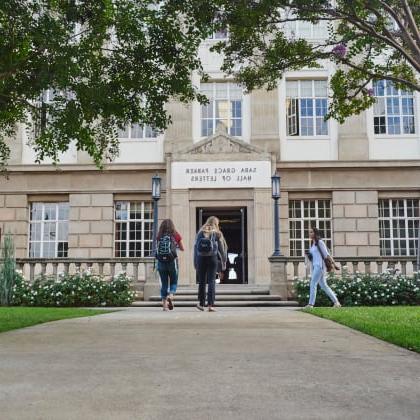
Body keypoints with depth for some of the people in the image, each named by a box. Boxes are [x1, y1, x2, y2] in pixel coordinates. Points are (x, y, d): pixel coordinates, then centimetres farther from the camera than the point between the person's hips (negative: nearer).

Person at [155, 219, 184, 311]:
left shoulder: (159, 236, 0)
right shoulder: (175, 235, -2)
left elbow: (157, 248, 4)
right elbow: (182, 248, 9)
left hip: (161, 262, 2)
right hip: (172, 261, -1)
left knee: (164, 284, 11)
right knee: (174, 282, 12)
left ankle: (164, 303, 8)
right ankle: (170, 296, -15)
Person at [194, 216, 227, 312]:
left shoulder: (200, 232, 6)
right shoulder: (217, 233, 2)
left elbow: (195, 247, 5)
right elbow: (222, 248, 2)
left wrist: (195, 262, 9)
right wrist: (223, 262, 9)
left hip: (201, 258, 2)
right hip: (213, 258, -2)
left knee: (202, 281, 12)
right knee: (211, 282, 0)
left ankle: (201, 304, 19)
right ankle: (210, 305, -5)